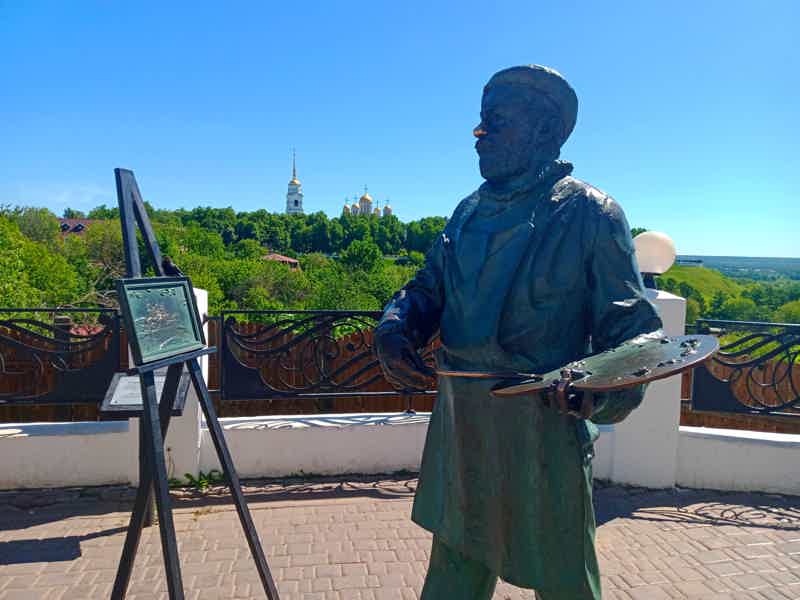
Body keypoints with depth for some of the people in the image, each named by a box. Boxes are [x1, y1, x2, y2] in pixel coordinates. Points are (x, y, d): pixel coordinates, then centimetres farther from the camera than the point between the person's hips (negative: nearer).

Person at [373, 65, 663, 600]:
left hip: (544, 433, -5)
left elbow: (631, 327, -10)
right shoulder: (470, 212, 12)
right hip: (460, 431, 6)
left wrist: (603, 390, -30)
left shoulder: (589, 213, -7)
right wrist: (395, 329, -7)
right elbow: (428, 288, 15)